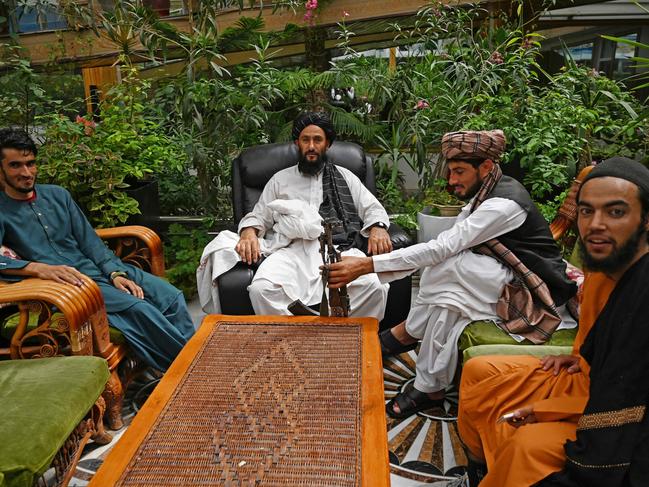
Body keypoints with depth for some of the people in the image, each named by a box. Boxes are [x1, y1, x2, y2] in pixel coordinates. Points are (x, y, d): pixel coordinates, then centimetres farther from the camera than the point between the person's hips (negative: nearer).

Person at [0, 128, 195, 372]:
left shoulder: (57, 194, 14)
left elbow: (89, 240, 10)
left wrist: (116, 273, -5)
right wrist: (39, 268, -34)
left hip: (101, 268, 6)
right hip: (67, 282, -5)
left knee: (172, 297, -13)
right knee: (137, 308, -28)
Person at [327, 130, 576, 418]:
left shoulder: (504, 204, -25)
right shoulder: (485, 192, 4)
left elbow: (442, 248, -32)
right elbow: (447, 246, 3)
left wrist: (366, 265, -35)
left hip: (533, 293, -8)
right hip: (509, 282, 8)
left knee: (448, 263, -28)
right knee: (448, 301, -20)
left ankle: (408, 332, -8)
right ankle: (430, 389, -9)